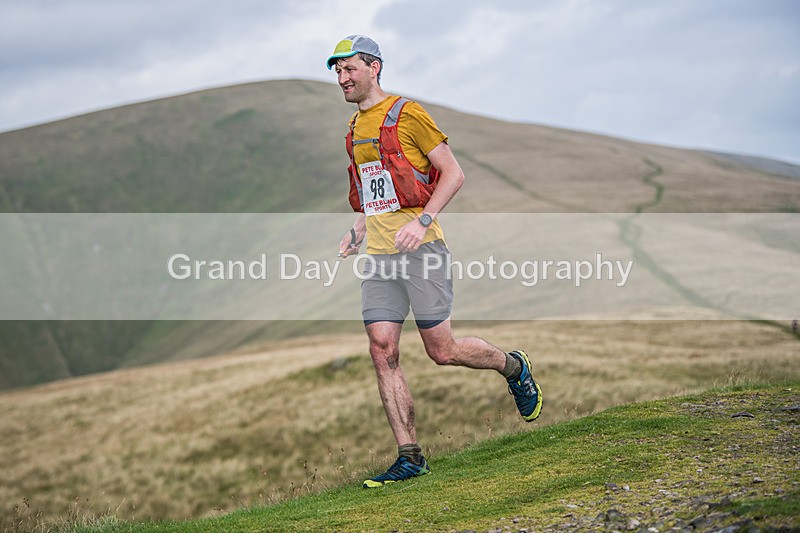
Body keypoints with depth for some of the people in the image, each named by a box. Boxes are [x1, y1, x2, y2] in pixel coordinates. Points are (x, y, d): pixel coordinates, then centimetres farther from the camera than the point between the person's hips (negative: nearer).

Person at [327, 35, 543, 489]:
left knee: (442, 350, -5)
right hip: (379, 255, 7)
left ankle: (514, 367, 24)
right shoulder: (356, 128, 17)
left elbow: (453, 174, -8)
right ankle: (410, 457, 2)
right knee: (383, 352, -3)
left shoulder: (407, 114, -6)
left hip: (419, 247, -7)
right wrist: (359, 229, 13)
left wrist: (422, 221, -19)